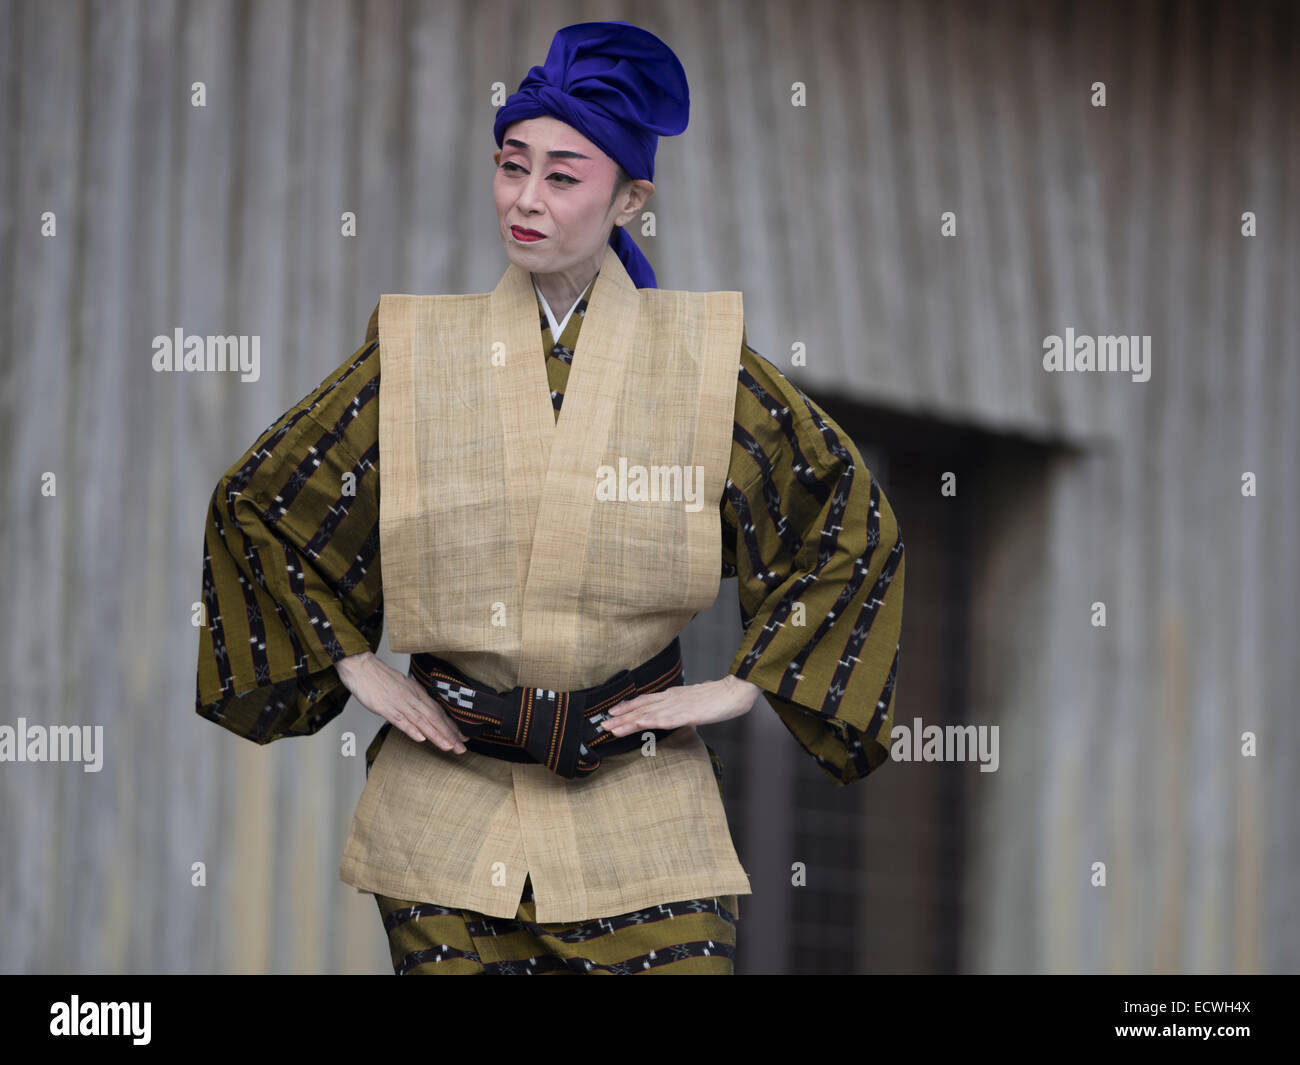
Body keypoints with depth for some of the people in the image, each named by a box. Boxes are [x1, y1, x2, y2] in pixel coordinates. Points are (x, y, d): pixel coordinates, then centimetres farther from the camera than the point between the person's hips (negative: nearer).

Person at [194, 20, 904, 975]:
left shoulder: (700, 359, 1)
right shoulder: (416, 356, 3)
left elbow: (856, 525, 9)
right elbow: (253, 505, 14)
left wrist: (748, 683, 2)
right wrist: (353, 664, 7)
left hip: (639, 821, -1)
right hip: (448, 822, 1)